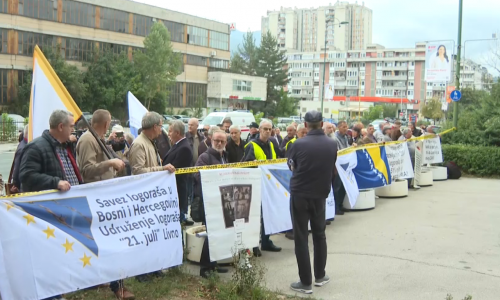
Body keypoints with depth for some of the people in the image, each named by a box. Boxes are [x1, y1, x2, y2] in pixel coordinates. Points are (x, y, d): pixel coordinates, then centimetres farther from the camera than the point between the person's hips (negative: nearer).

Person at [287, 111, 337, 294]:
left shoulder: (299, 144, -14)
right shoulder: (332, 145, -4)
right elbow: (332, 170, 9)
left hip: (299, 194, -3)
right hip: (320, 195, 3)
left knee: (301, 238, 3)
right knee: (319, 235, 19)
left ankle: (306, 282, 7)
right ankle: (320, 276, 28)